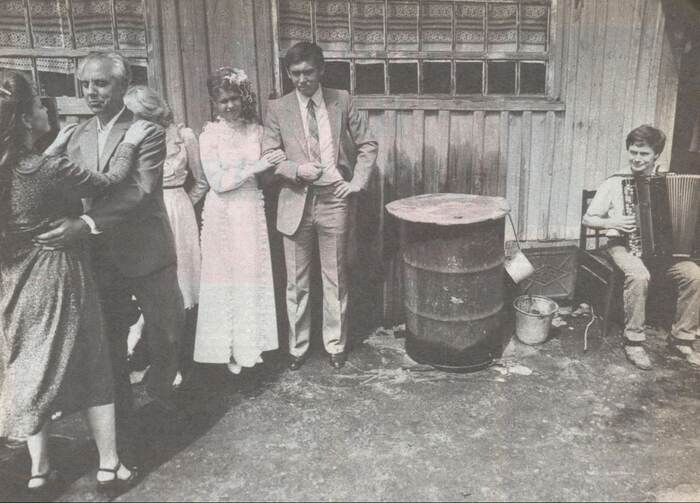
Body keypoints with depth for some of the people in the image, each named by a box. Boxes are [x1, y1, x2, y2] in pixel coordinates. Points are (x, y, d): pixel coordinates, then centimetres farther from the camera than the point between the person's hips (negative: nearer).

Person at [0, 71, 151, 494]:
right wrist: (129, 144, 1)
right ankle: (109, 465, 20)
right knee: (91, 367, 9)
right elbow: (111, 182, -12)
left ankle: (39, 470, 28)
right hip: (61, 279, -6)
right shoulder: (50, 170, -24)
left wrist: (55, 150, 18)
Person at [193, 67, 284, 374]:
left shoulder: (255, 130, 4)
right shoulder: (209, 136, -7)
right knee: (226, 277, 4)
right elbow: (218, 183, -13)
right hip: (224, 214, -3)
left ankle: (251, 343, 24)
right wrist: (255, 167, -18)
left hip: (252, 210, 3)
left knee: (253, 275, 9)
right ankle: (228, 349, 17)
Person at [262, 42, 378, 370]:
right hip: (296, 202, 0)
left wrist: (357, 183, -2)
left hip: (334, 200, 0)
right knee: (296, 282, 8)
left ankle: (335, 344, 25)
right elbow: (268, 157, 0)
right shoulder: (278, 109, 1)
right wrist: (296, 169, -17)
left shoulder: (342, 101, 3)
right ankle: (297, 346, 24)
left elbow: (367, 145, 8)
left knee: (336, 278, 9)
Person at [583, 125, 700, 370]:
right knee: (639, 276, -35)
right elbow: (588, 219, 1)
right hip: (624, 244, -3)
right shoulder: (614, 183, -3)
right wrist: (612, 222, -16)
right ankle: (633, 341, -19)